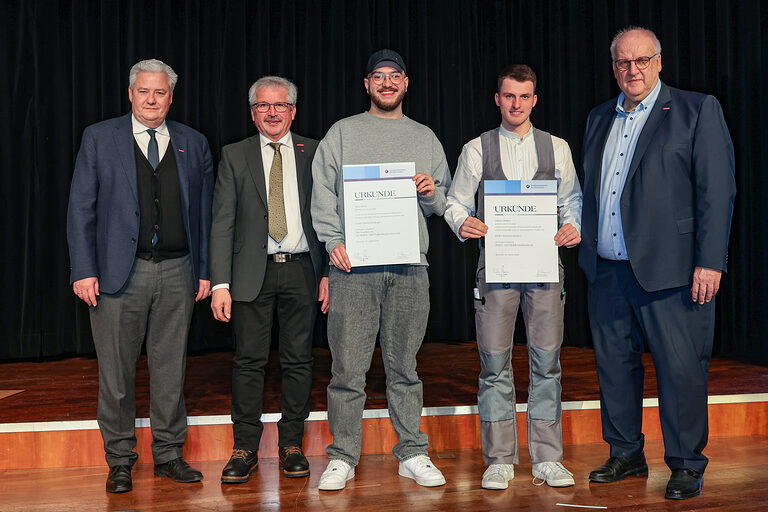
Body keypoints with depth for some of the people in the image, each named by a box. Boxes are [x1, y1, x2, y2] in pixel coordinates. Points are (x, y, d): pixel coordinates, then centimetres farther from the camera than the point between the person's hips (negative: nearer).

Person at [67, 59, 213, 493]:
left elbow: (203, 212, 10)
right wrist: (84, 271, -7)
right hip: (118, 273, -1)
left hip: (177, 273, 2)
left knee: (171, 368, 9)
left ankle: (169, 454, 23)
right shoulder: (100, 138, 4)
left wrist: (204, 271, 5)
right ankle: (120, 460, 20)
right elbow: (81, 208, 1)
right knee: (116, 372, 5)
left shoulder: (193, 144, 10)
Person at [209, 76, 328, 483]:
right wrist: (220, 283, -8)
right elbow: (222, 224, 1)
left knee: (298, 360, 5)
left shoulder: (314, 153, 8)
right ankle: (245, 449, 13)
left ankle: (291, 445, 18)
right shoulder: (235, 156, 7)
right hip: (253, 272, 0)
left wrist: (328, 273, -1)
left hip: (301, 269, 1)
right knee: (248, 361, 2)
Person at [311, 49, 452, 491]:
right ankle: (343, 457, 7)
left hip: (410, 268, 2)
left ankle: (413, 454, 16)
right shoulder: (342, 133, 12)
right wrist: (334, 241, -9)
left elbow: (446, 204, 19)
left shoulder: (425, 138, 18)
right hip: (353, 266, -2)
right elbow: (323, 194, 5)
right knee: (348, 367, -3)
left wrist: (432, 193, -4)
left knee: (404, 366, 7)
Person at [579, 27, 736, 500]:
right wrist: (586, 253, 11)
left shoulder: (698, 110, 0)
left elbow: (717, 189, -6)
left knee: (681, 369, -1)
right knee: (615, 364, 12)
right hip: (607, 270, 6)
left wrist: (710, 261, -13)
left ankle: (686, 466, 14)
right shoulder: (599, 119, 17)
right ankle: (626, 455, 27)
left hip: (669, 269, -5)